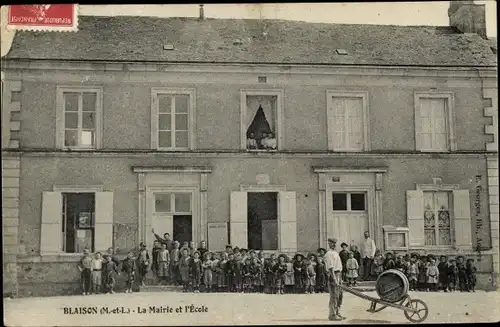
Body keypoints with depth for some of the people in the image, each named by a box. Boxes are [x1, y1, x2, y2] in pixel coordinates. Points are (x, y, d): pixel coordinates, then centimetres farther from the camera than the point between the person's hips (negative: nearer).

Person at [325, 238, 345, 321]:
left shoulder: (335, 253, 19)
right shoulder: (329, 253, -11)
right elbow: (330, 268, -18)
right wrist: (334, 279, -23)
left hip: (338, 274, 10)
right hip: (333, 275, -10)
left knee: (339, 296, 13)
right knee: (334, 296, -8)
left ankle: (337, 313, 20)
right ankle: (332, 315, -4)